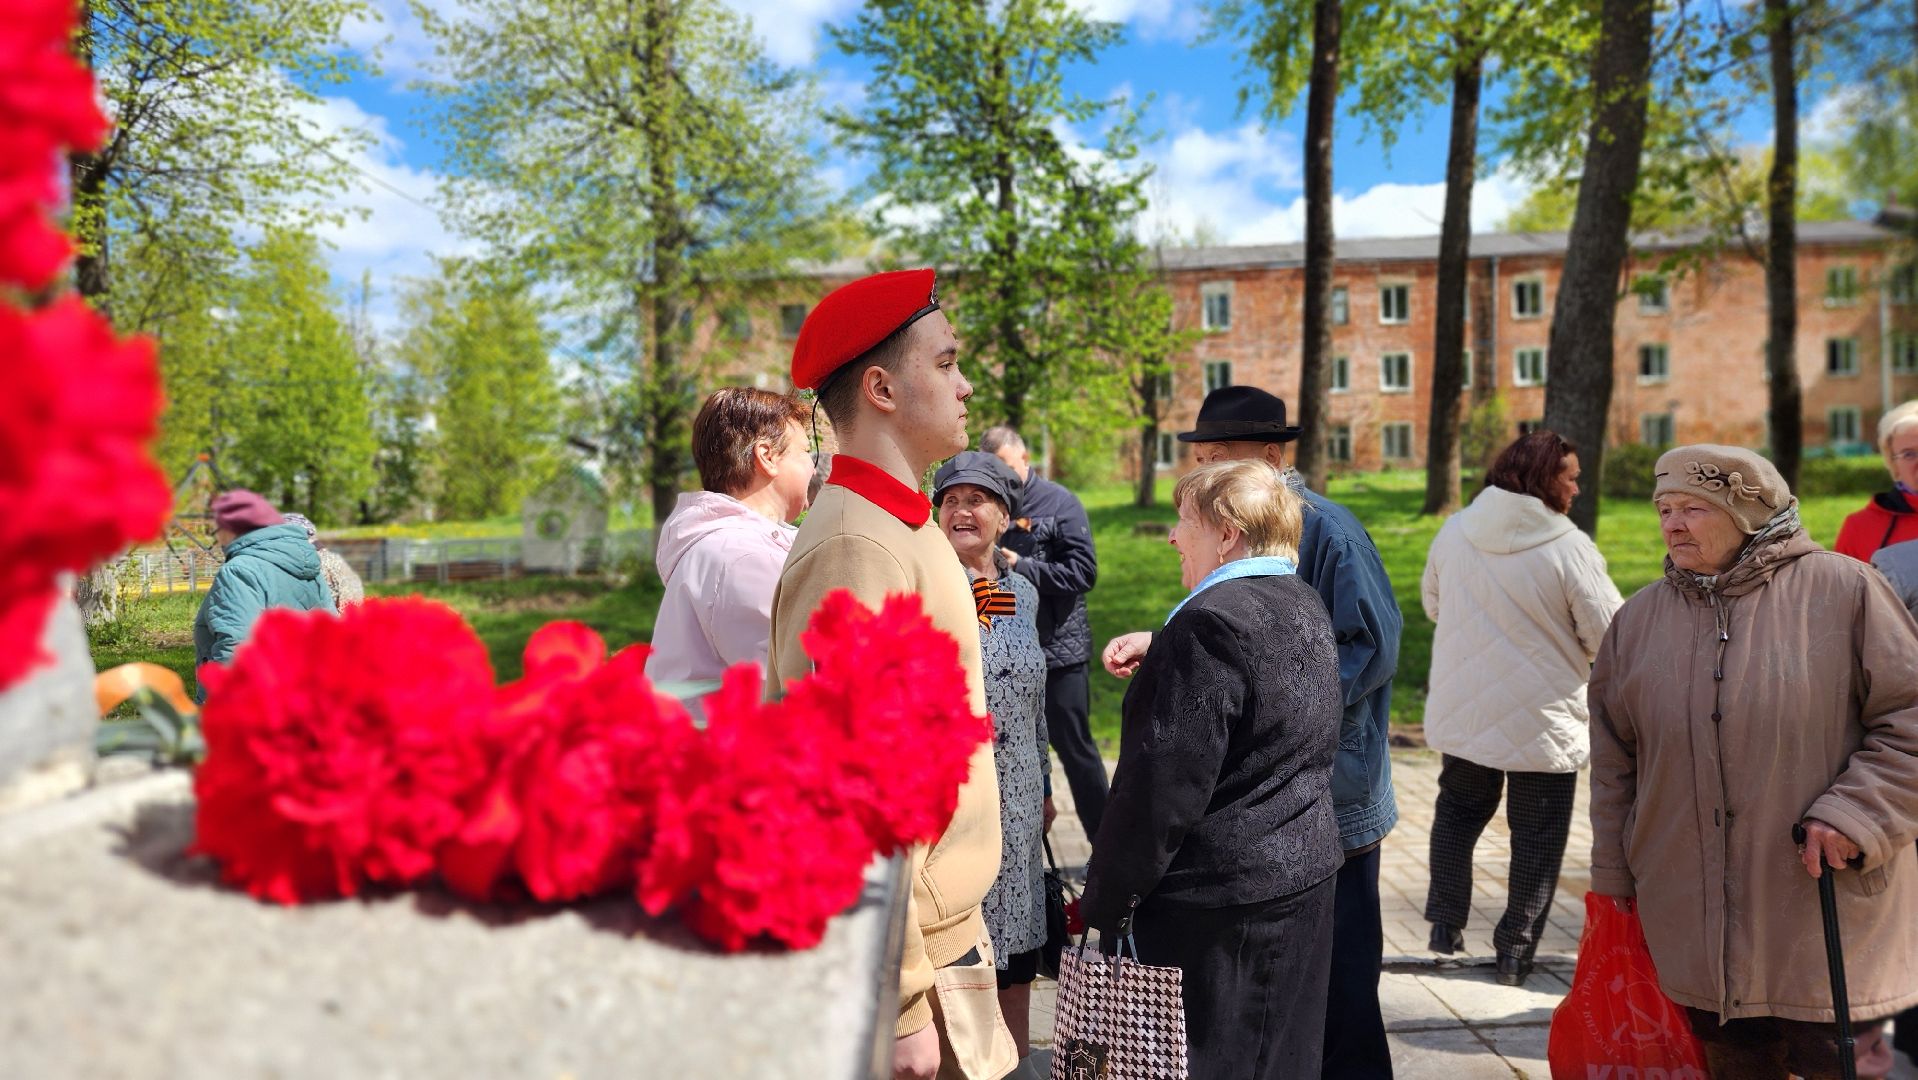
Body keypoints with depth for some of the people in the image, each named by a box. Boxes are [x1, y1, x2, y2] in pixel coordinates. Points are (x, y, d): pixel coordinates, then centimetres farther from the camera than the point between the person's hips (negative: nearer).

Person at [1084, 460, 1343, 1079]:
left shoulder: (1210, 621, -22)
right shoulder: (1304, 607, 7)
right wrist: (1158, 652, 14)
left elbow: (1164, 784, -23)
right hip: (1303, 878, 9)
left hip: (1214, 901, -9)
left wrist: (1105, 902, -15)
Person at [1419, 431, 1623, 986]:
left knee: (1458, 812, 23)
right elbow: (1610, 636, -14)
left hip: (1462, 711, 4)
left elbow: (1432, 606, 11)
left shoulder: (1454, 532, -3)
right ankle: (1516, 950, 18)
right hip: (1543, 720, -4)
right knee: (1536, 835, 12)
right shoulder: (1569, 547, -18)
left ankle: (1446, 924, 27)